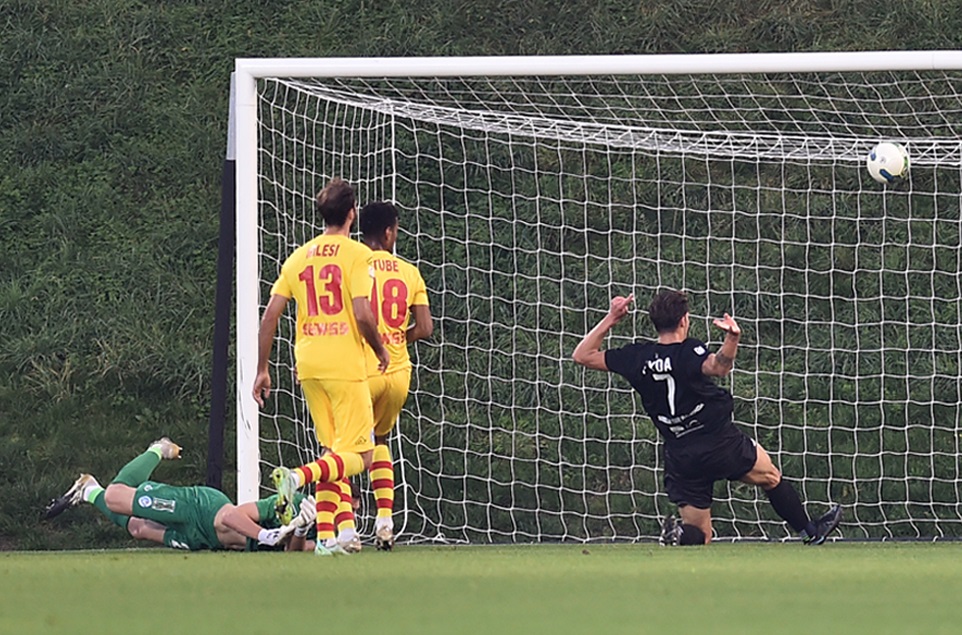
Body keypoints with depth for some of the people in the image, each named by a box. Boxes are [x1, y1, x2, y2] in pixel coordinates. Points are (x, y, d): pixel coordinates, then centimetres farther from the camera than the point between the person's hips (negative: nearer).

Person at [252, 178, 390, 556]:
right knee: (359, 455, -3)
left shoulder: (298, 258, 11)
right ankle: (297, 477, -28)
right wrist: (381, 351, 3)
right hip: (345, 365, -6)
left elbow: (269, 316, 8)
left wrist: (262, 370, 14)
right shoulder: (358, 255, -5)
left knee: (334, 452, 15)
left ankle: (326, 535, 7)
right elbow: (362, 314, -15)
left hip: (308, 365, 6)